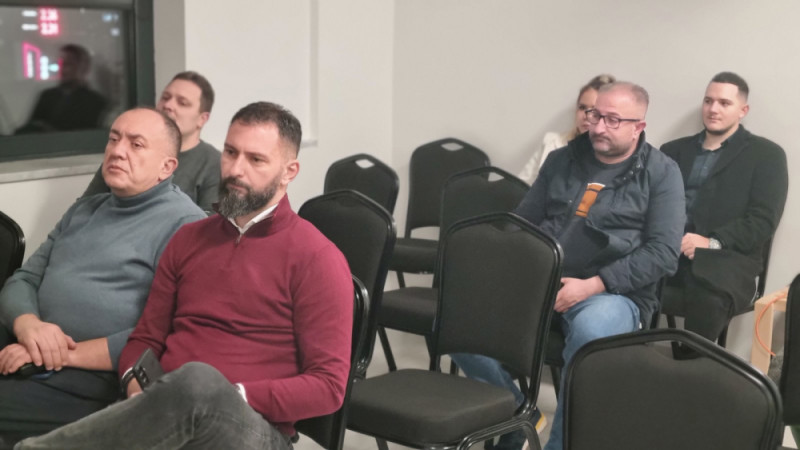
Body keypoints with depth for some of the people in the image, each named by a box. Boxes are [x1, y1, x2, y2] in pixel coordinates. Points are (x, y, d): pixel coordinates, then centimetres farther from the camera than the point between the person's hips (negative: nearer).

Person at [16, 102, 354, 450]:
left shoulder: (316, 258, -2)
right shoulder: (188, 239, 18)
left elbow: (328, 385, -6)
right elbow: (146, 339, 21)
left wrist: (233, 398, -17)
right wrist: (138, 386, -3)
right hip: (171, 411, 3)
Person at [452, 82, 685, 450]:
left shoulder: (661, 173, 3)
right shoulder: (561, 160, 17)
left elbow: (664, 252, -6)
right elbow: (522, 222, 22)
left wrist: (593, 285, -17)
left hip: (613, 292, -4)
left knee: (591, 332, -41)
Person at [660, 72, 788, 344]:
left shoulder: (766, 155, 11)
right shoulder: (674, 150, 24)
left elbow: (763, 221, -1)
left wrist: (712, 243, -15)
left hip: (725, 258, -3)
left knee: (708, 300, -38)